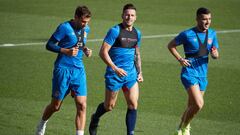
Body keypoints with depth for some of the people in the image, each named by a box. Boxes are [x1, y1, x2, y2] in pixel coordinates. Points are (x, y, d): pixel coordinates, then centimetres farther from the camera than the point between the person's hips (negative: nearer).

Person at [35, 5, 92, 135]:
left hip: (79, 70, 5)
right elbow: (49, 45, -11)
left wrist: (85, 50, 4)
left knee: (82, 105, -7)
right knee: (55, 106, 7)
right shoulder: (64, 27, -12)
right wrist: (66, 51, -22)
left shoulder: (86, 29, 8)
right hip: (63, 70, -5)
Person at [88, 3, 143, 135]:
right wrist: (115, 68, -22)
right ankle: (95, 119, 38)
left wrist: (139, 72, 15)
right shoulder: (115, 31, -12)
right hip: (114, 74, -5)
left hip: (131, 74, 5)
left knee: (133, 105, -5)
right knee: (109, 106, 7)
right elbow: (103, 52, -15)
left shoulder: (137, 33, 9)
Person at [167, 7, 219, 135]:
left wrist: (215, 54, -10)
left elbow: (215, 55, 14)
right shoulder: (187, 34, -9)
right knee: (198, 104, -21)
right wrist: (180, 59, -9)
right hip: (189, 72, -6)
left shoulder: (212, 34, 6)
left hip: (203, 74, 6)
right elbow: (171, 45, 3)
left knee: (192, 106, 13)